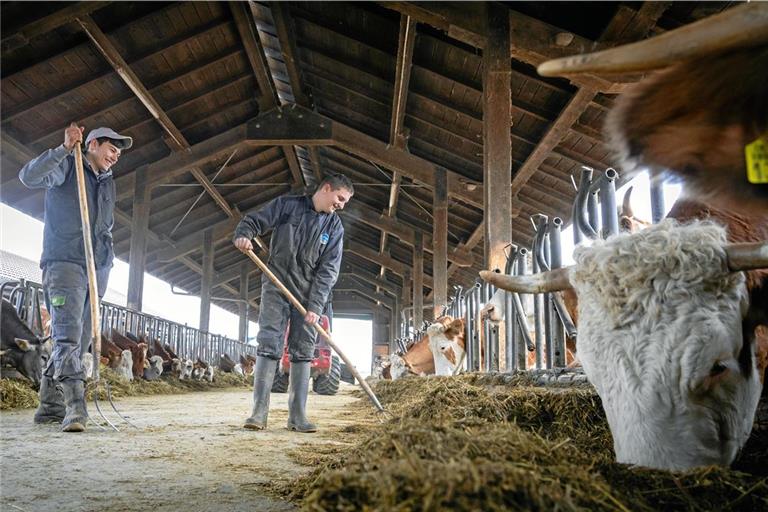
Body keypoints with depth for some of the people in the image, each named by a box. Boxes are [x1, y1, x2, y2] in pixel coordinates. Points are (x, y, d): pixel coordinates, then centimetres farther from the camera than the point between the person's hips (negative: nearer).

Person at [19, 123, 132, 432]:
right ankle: (75, 408, -23)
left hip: (96, 270, 7)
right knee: (68, 337, -17)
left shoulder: (108, 184, 22)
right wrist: (64, 149, -23)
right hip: (63, 264, -7)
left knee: (79, 341, 6)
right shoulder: (66, 167, 2)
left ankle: (50, 406, 14)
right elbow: (28, 176, -17)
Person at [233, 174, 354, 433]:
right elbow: (253, 220, 0)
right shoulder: (287, 205, -2)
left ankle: (297, 415, 5)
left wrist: (315, 306, -13)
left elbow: (328, 270, -4)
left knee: (303, 352, 1)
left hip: (307, 295, 3)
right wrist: (243, 235, -24)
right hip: (276, 288, -2)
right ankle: (259, 411, -6)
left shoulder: (335, 227, 2)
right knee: (268, 345, -8)